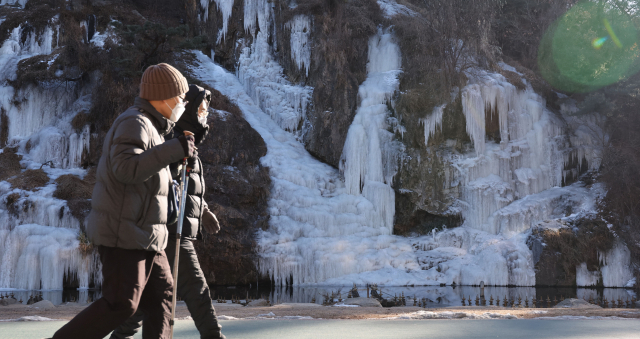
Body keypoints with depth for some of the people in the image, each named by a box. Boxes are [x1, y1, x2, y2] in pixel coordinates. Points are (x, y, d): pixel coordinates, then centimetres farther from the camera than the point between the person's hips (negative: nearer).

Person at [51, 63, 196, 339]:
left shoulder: (148, 127, 18)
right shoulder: (134, 123, -14)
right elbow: (126, 168, -31)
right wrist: (175, 149, -29)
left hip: (144, 236, 10)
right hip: (124, 234, -10)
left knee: (161, 296, 9)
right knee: (120, 305, -7)